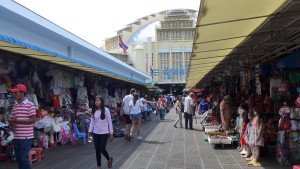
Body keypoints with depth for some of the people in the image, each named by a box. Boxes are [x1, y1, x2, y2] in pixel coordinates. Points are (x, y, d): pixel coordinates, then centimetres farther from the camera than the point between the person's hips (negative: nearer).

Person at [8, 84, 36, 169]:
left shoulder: (30, 105, -7)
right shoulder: (15, 107, 13)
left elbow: (33, 120, -14)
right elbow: (12, 123, 18)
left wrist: (17, 121, -17)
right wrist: (11, 122, -6)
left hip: (26, 137, -7)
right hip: (16, 137, 7)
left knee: (24, 159, -7)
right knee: (19, 159, 12)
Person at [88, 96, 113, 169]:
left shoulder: (106, 110, -8)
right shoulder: (94, 111, 4)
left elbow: (110, 122, -6)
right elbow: (92, 122, 8)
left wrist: (111, 133, -7)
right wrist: (89, 132, 1)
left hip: (104, 133, -4)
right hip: (95, 133, 4)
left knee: (102, 149, -5)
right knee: (97, 150, 8)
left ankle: (109, 159, 26)